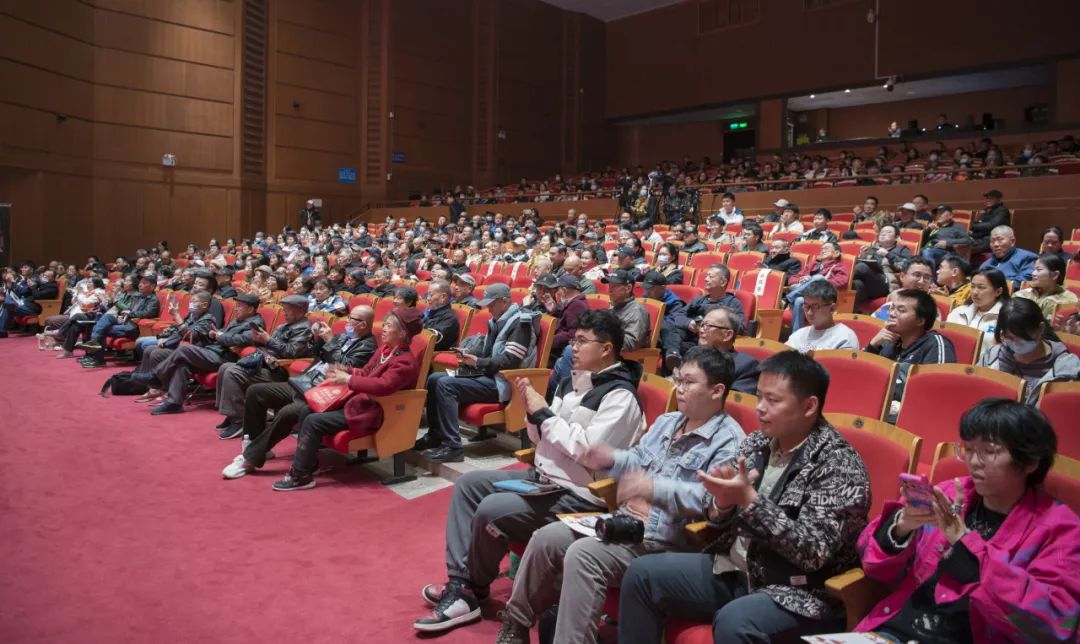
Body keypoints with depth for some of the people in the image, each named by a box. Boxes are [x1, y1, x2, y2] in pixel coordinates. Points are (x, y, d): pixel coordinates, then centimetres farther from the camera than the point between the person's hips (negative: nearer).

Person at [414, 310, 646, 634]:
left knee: (490, 511, -22)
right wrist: (533, 411, -7)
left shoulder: (620, 395, -16)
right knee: (468, 483, 6)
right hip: (542, 477, 10)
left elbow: (589, 451, -26)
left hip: (579, 495, -10)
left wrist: (543, 413, -18)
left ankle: (474, 591, 5)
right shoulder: (572, 381, 9)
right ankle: (460, 585, 1)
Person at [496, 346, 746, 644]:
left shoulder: (729, 441, -11)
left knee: (582, 555, -29)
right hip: (624, 520, 9)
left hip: (664, 539, -9)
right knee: (545, 538, -1)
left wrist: (655, 488, -34)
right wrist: (611, 459, -1)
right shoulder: (667, 421, 17)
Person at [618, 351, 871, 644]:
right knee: (642, 573, -2)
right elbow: (721, 520, 10)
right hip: (734, 570, 7)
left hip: (798, 594, -7)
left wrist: (749, 500, -26)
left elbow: (814, 552, -23)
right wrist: (723, 503, -14)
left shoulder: (840, 465, -15)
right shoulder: (756, 443, 4)